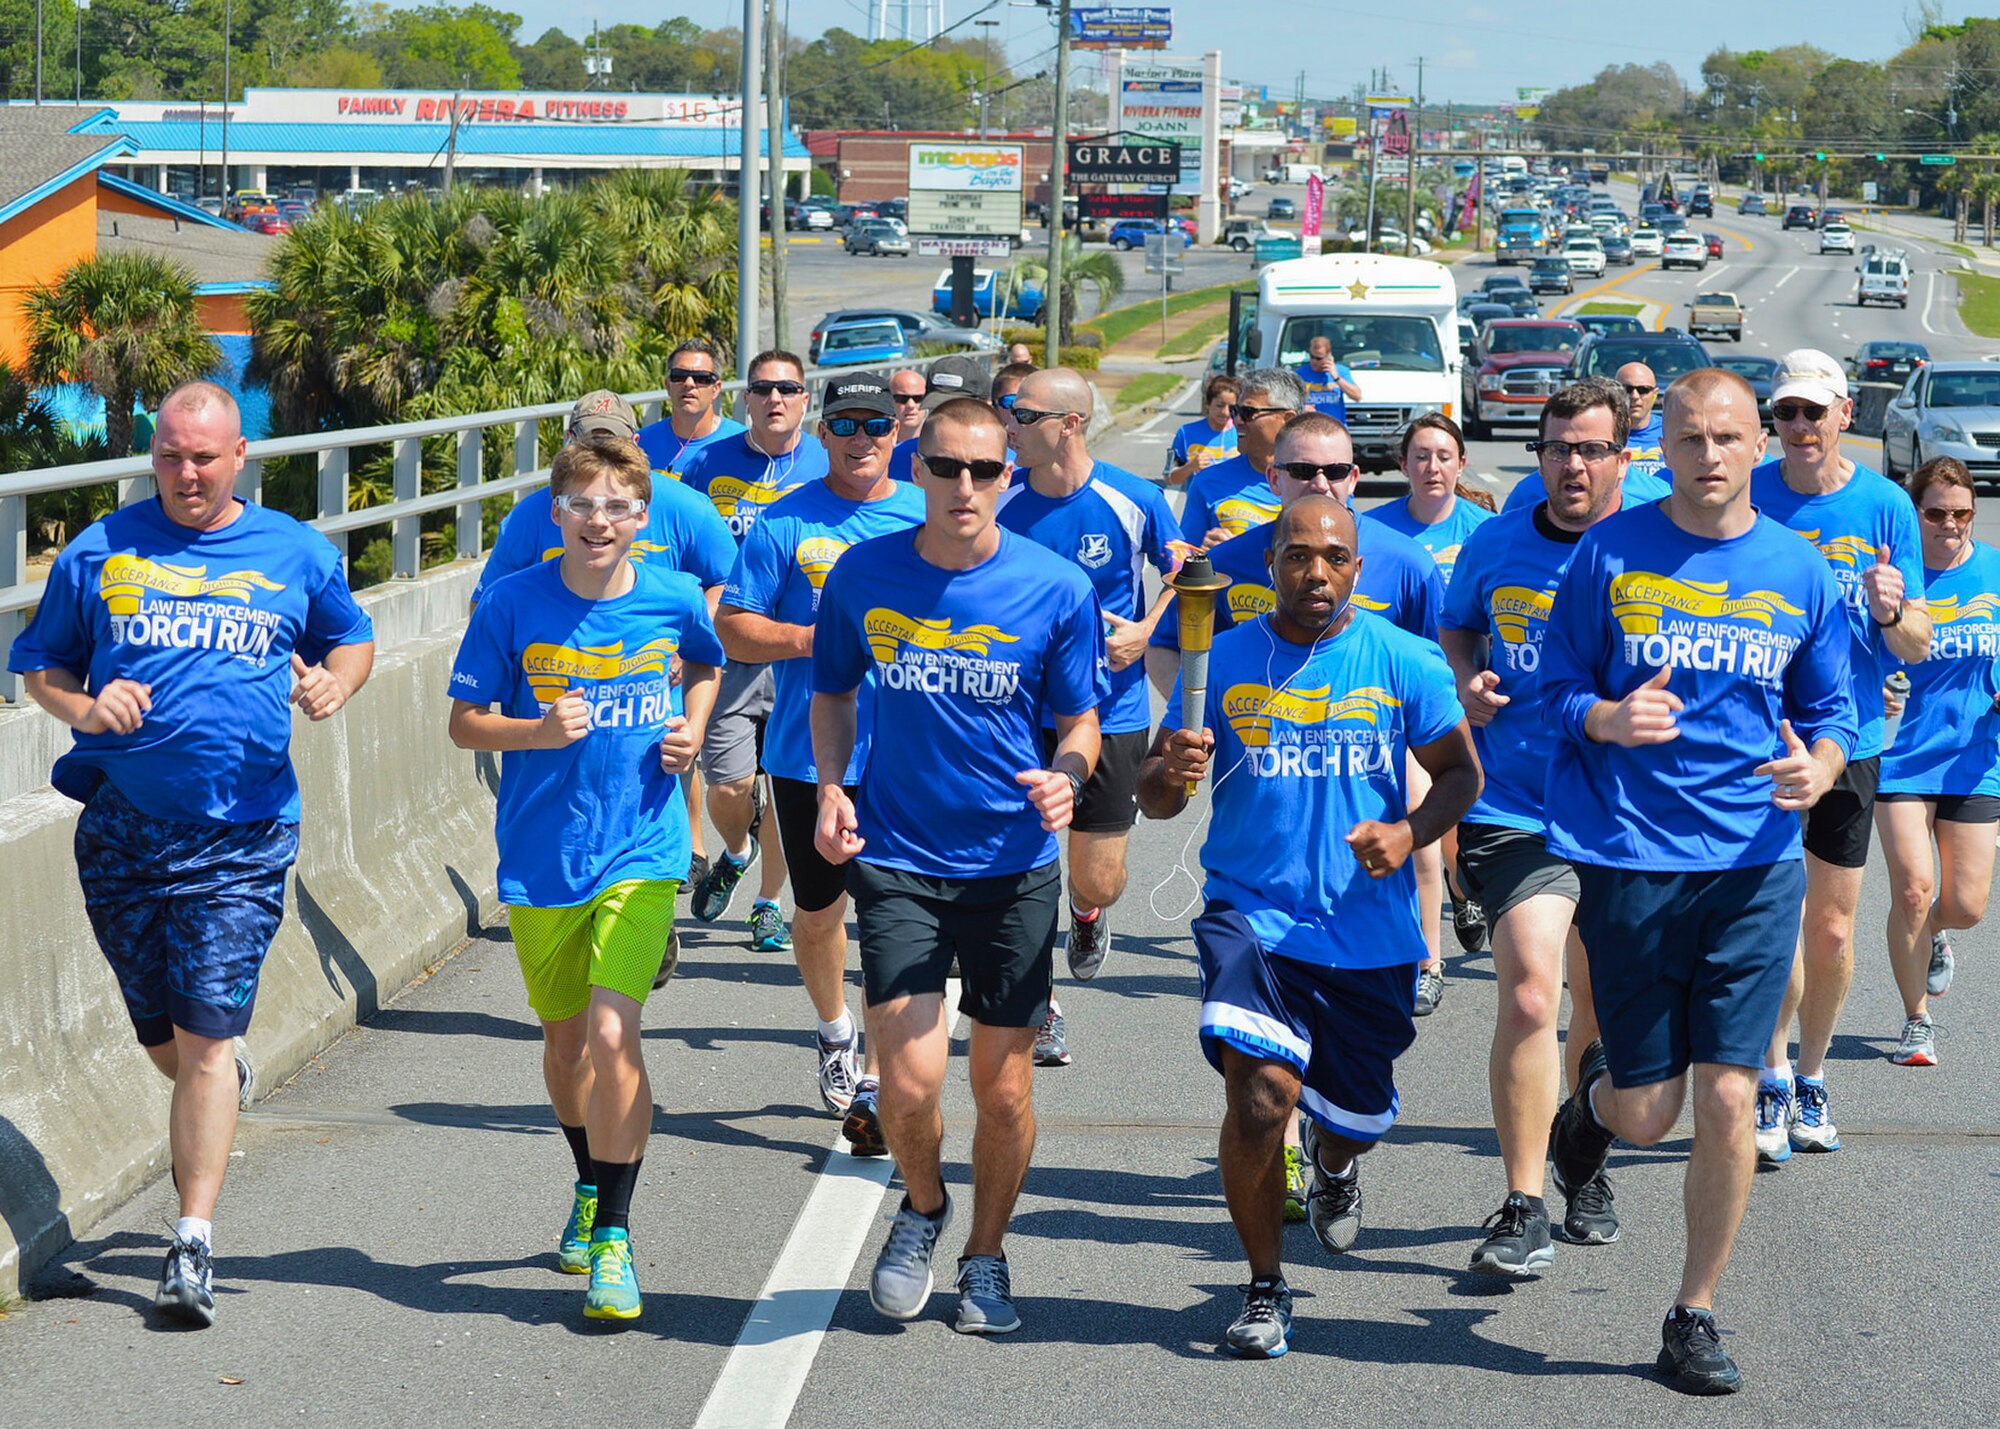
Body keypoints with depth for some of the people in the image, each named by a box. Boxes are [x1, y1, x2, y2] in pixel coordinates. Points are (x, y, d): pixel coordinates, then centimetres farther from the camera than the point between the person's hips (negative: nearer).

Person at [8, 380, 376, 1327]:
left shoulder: (294, 554, 6)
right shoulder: (100, 552, 6)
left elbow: (352, 637, 21)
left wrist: (335, 684, -2)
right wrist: (84, 707, -8)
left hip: (241, 835, -2)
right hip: (122, 829, 2)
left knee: (206, 1042, -9)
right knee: (164, 1044, 11)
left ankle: (195, 1242, -4)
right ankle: (228, 1074, 46)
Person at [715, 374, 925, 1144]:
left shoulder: (929, 517, 4)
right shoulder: (784, 525, -1)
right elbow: (733, 628, -2)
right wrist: (819, 638, -16)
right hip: (808, 754, 0)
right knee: (818, 910, 14)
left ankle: (877, 1080, 3)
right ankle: (836, 1033, 40)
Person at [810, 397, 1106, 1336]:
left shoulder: (1057, 589, -5)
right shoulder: (862, 578, -2)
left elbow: (1080, 721, 4)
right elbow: (833, 695, 13)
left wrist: (1067, 775, -18)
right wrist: (829, 789, -4)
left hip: (1014, 867, 0)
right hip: (896, 861, 0)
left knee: (1004, 1087, 7)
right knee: (909, 1080, -11)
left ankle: (986, 1256, 32)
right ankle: (922, 1206, 23)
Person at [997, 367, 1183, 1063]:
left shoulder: (1134, 501, -10)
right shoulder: (1002, 502, -5)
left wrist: (1145, 632, -8)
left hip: (1111, 712, -1)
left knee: (1098, 882, 2)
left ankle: (1089, 915, 42)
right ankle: (1040, 1011, 18)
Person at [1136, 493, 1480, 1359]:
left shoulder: (1405, 662, -1)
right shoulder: (1222, 660, -1)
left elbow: (1461, 774, 6)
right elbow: (1153, 800, 1)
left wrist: (1410, 832, -14)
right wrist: (1171, 775, -23)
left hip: (1368, 928, 1)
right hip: (1249, 914, -1)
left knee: (1355, 1117, 12)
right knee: (1259, 1097, -19)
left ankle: (1335, 1158, 52)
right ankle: (1264, 1286, 2)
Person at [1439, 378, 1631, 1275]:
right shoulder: (1495, 545, 4)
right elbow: (1454, 626, 23)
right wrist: (1467, 683, 2)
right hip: (1514, 812, -1)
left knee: (1600, 1008, 15)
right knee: (1530, 991, -17)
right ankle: (1523, 1211, -10)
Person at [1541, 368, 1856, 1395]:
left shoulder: (1799, 573, 6)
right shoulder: (1610, 553, 0)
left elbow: (1829, 711, 13)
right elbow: (1558, 690, 3)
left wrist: (1819, 767, -9)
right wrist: (1608, 717, -18)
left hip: (1758, 861, 1)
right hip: (1629, 857, -1)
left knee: (1726, 1100, -4)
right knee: (1649, 1113, 2)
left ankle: (1695, 1315, 13)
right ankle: (1596, 1095, 40)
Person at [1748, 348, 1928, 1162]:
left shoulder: (1886, 507, -2)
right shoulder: (1748, 498, -2)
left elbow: (1917, 648, -1)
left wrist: (1891, 613, -22)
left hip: (1848, 737, 1)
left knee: (1832, 928, 7)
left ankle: (1810, 1077, 27)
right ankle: (1774, 1080, 6)